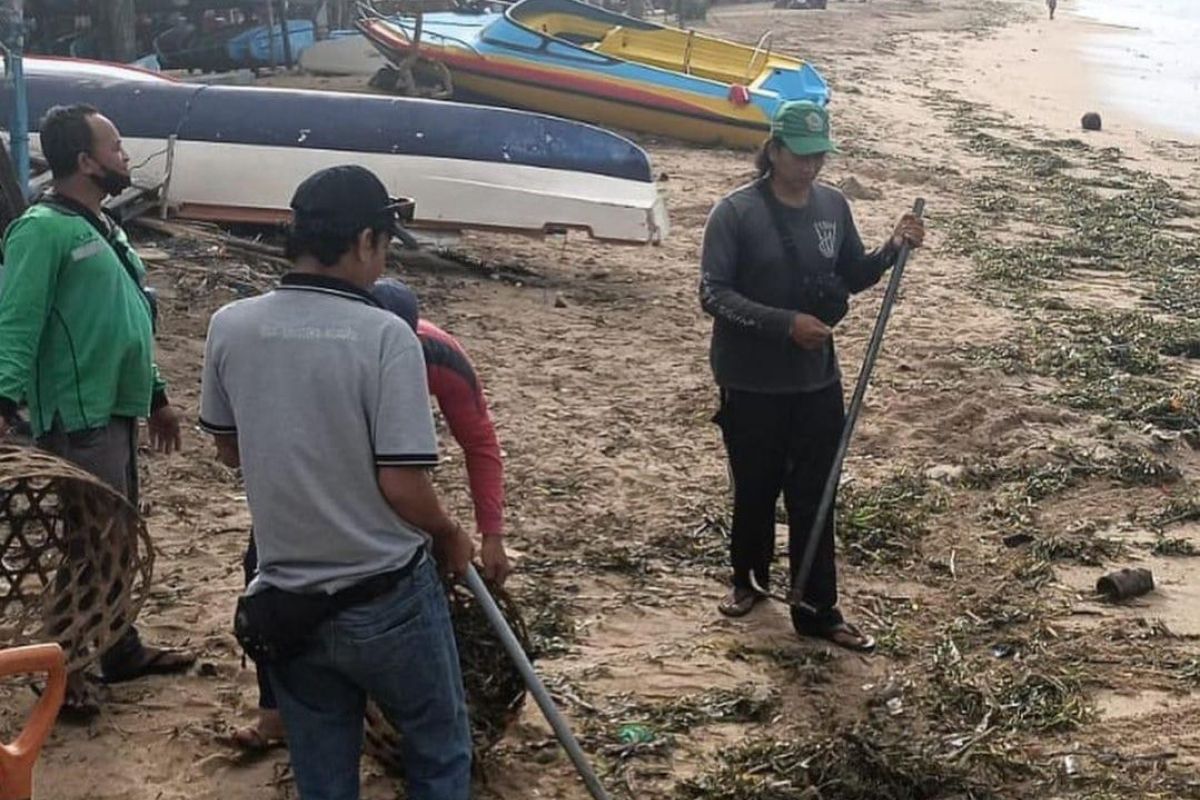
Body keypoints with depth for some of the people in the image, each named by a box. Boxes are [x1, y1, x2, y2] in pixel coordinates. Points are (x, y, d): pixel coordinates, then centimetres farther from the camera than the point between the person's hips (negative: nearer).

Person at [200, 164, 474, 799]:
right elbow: (402, 485, -20)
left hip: (284, 604, 4)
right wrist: (451, 537, 0)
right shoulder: (383, 335, -19)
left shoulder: (230, 327, -4)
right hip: (386, 600, -4)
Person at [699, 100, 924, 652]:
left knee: (814, 499, 7)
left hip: (817, 381, 3)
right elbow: (713, 295, -17)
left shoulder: (833, 206, 1)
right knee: (756, 489, 14)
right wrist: (787, 323, -24)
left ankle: (818, 611, 17)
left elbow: (852, 277, 12)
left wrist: (892, 250, -7)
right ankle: (748, 579, 39)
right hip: (751, 384, -3)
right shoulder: (736, 213, -15)